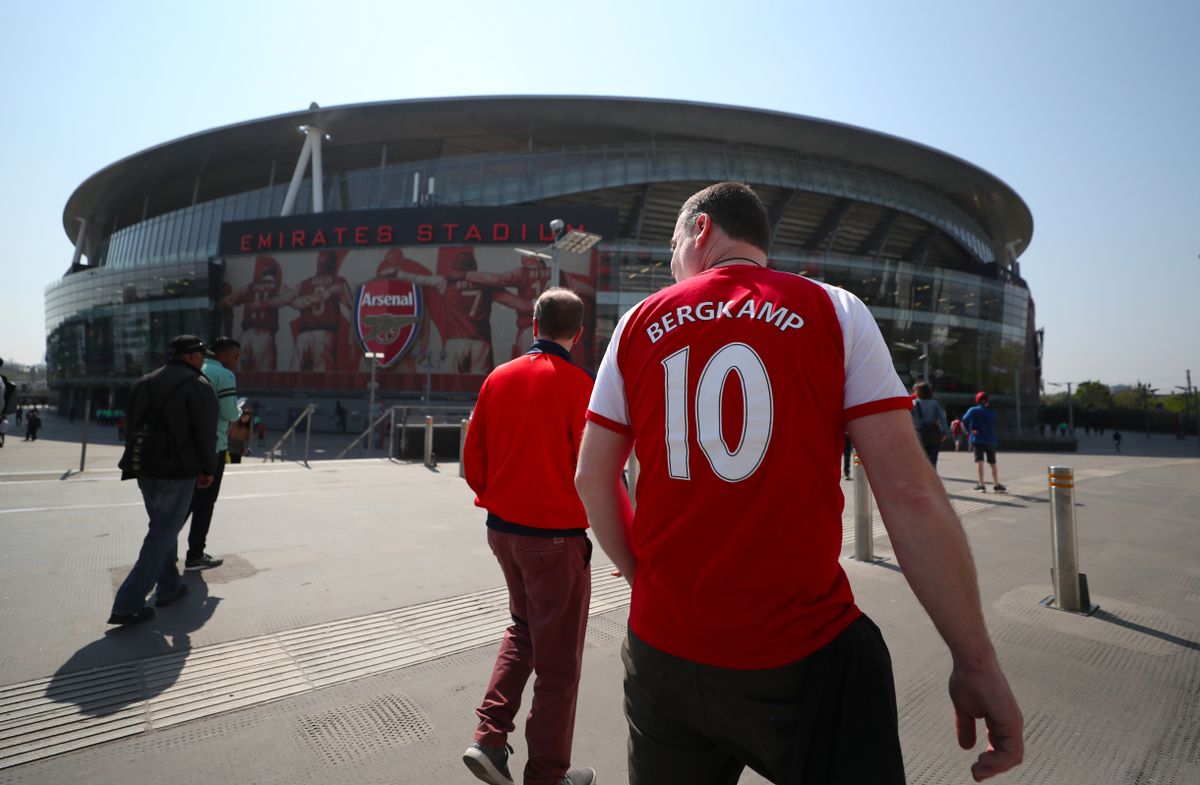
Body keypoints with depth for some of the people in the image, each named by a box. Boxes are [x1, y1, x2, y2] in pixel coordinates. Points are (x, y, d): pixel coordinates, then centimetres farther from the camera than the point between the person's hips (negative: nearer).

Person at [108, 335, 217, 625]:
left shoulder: (144, 383, 12)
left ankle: (169, 586, 30)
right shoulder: (198, 386, -11)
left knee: (162, 528, 21)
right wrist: (208, 469, 0)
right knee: (162, 535, -1)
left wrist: (143, 462, 17)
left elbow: (134, 426, 13)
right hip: (177, 471, -8)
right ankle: (127, 605, -1)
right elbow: (206, 433, -13)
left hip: (145, 469, 8)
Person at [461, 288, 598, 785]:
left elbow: (472, 458, 5)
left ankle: (489, 738, 23)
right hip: (556, 535, -6)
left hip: (502, 529, 6)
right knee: (557, 658, 11)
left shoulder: (498, 378, 2)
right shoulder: (578, 383, -15)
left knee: (523, 629, 27)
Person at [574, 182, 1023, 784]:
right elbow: (909, 493, -10)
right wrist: (976, 662, -3)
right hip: (802, 657, -2)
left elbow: (591, 479, 3)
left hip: (662, 648, 3)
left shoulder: (640, 323, 2)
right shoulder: (834, 311, -3)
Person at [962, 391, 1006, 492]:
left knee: (979, 461, -8)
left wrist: (969, 430, -8)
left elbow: (965, 420, -16)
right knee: (993, 463, 12)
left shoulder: (973, 410, 1)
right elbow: (994, 427, 13)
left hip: (977, 439, -2)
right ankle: (996, 484, 12)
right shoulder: (992, 412, 9)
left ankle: (981, 484, -17)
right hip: (990, 440, 2)